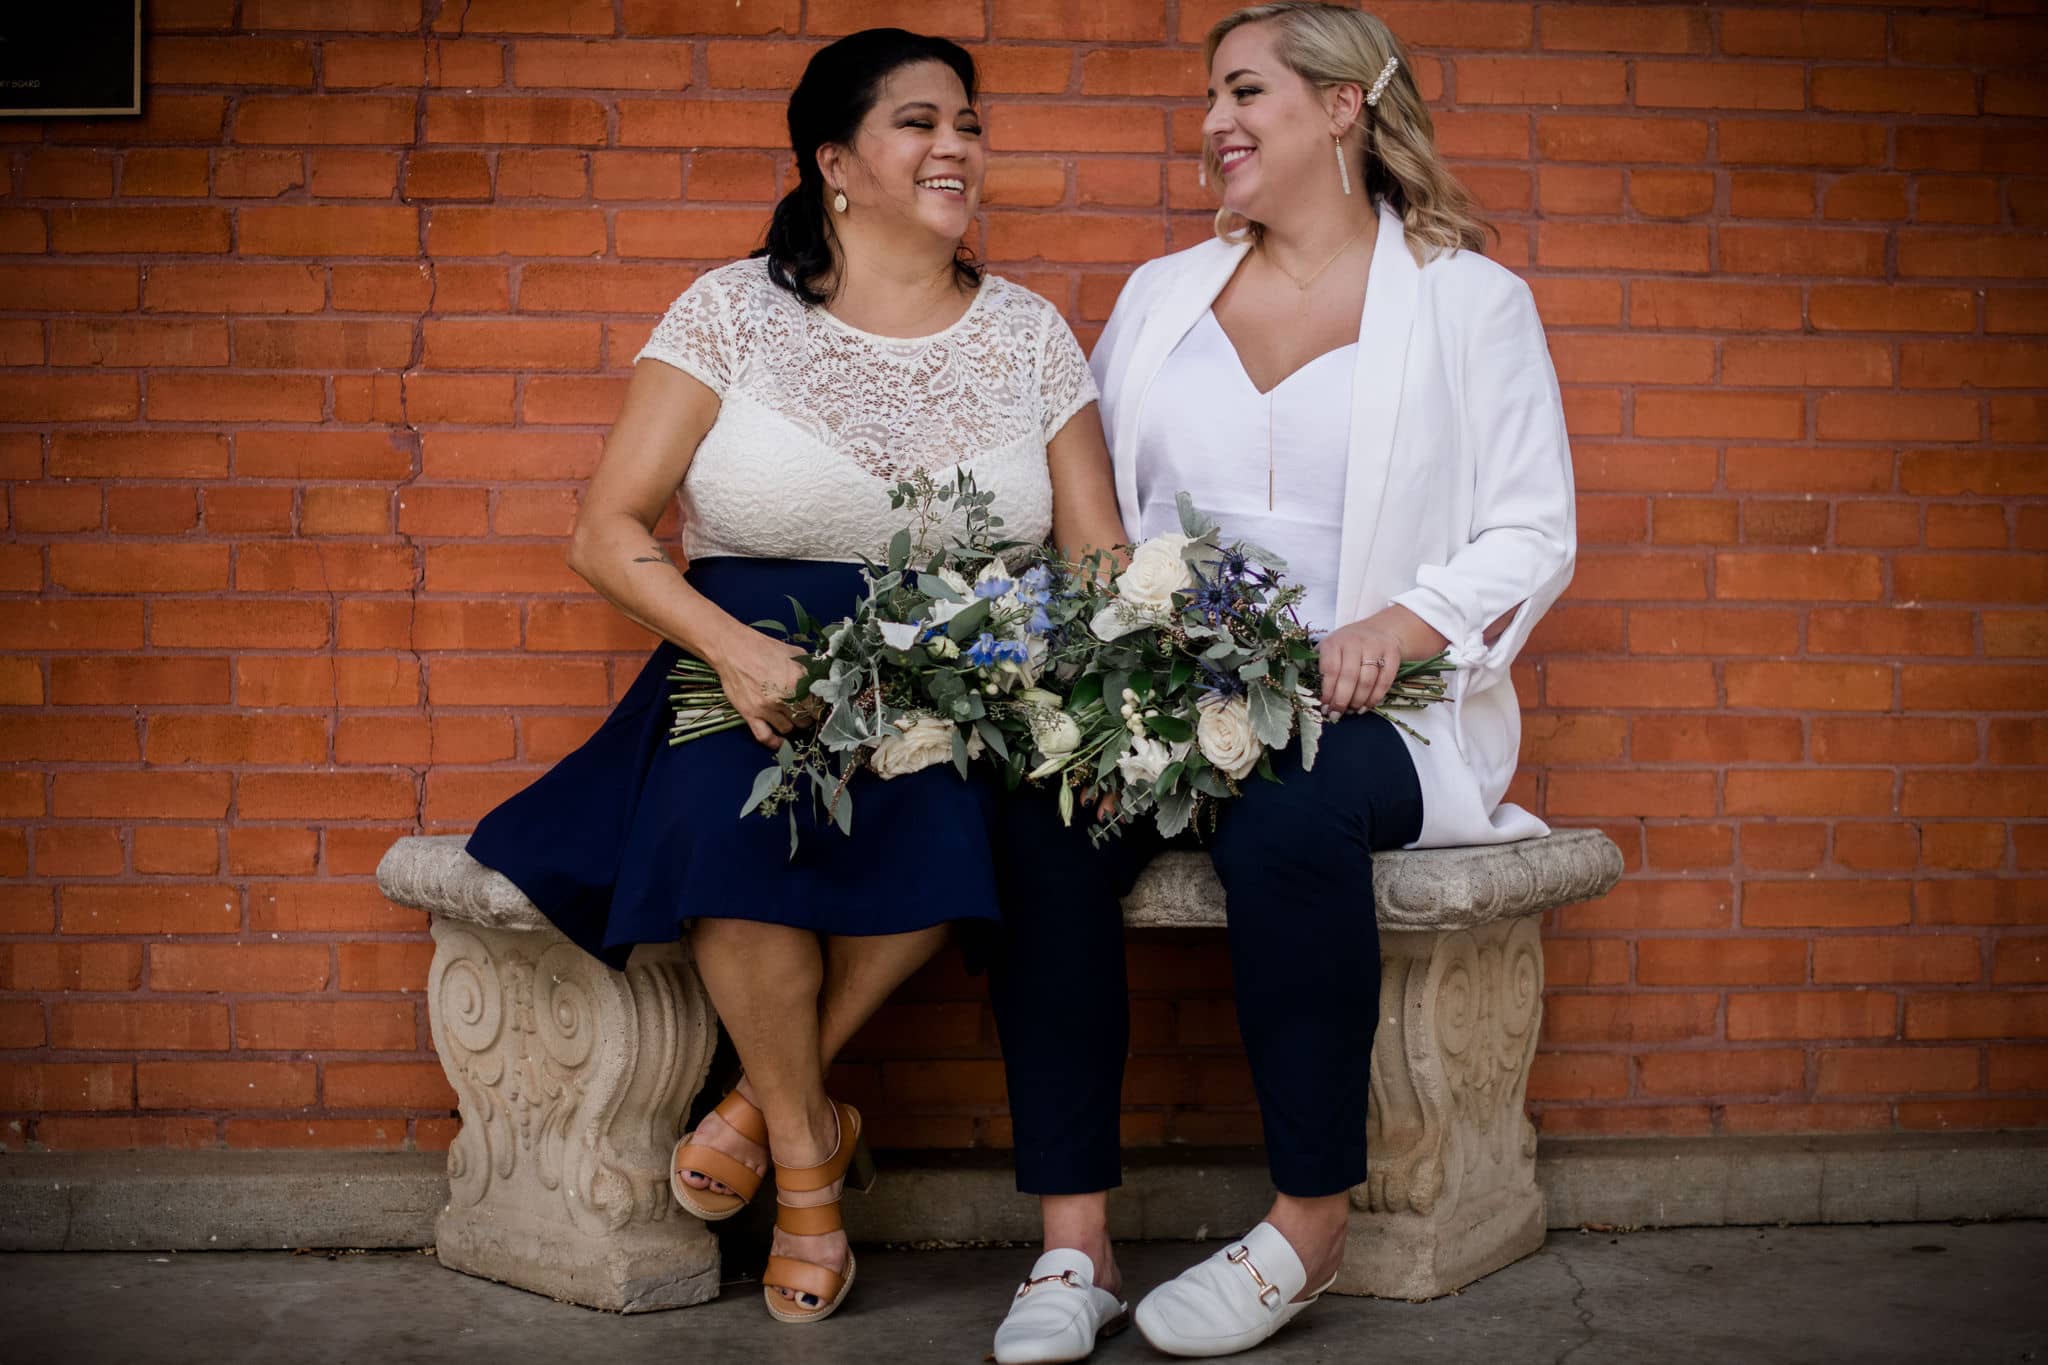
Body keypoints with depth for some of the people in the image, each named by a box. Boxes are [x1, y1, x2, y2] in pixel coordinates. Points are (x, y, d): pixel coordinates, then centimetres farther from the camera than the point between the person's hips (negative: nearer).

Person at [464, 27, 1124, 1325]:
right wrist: (735, 646, -20)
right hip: (758, 675, -1)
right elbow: (607, 531, -2)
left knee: (939, 823, -33)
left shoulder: (1030, 333, 10)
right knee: (737, 821, -34)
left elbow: (1101, 562, 8)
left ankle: (767, 1100, -8)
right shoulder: (733, 312, 3)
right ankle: (806, 1152, -9)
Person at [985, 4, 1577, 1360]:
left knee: (1287, 813, -37)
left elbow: (1532, 535, 2)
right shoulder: (1162, 295, 20)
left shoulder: (1471, 300, 8)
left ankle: (1312, 1225, -20)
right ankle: (1073, 1246, -23)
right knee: (1040, 811, -29)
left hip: (1374, 711, -3)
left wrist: (1403, 624, -17)